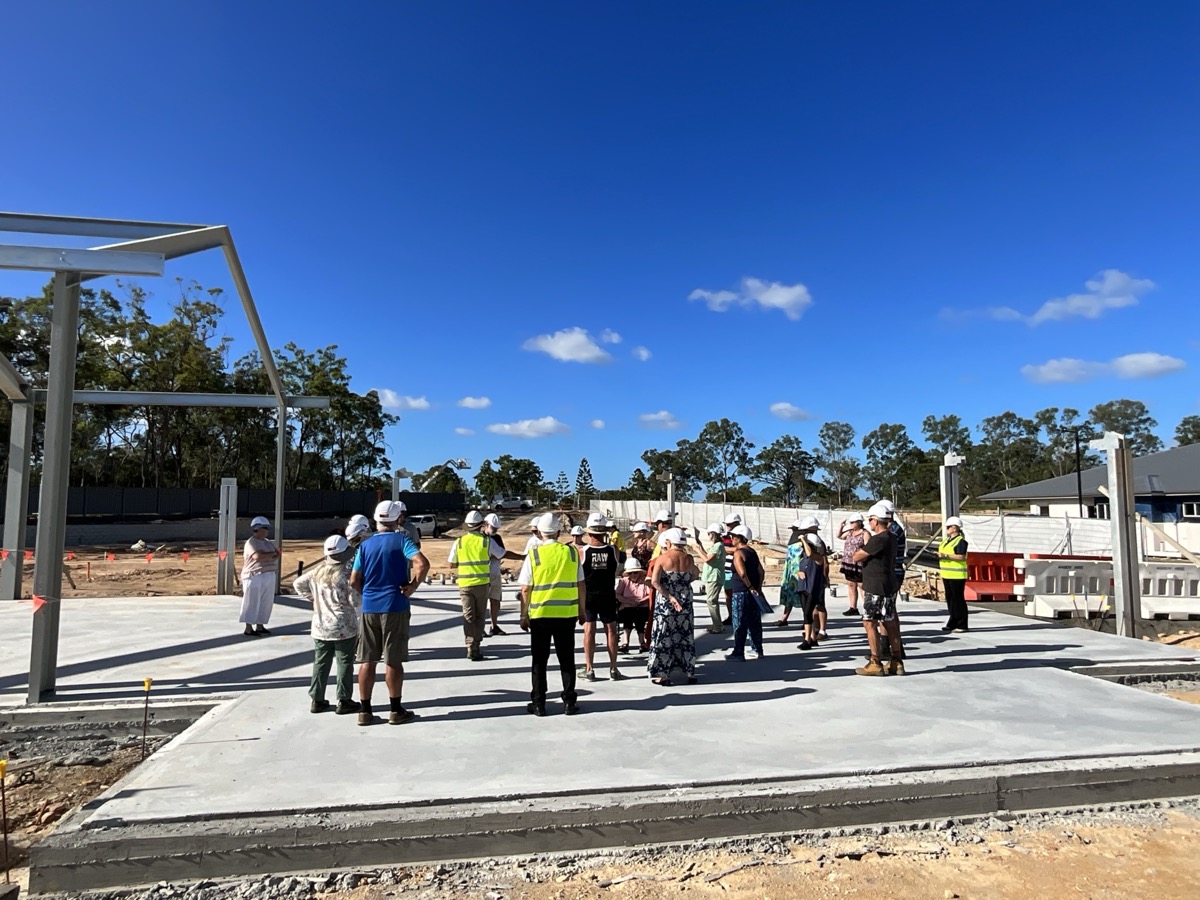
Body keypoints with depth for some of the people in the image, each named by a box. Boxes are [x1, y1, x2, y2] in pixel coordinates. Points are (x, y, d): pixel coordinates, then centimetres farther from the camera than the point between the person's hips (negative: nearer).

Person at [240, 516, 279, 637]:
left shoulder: (267, 542, 17)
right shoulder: (251, 543, -8)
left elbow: (276, 555, 8)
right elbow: (259, 556, -23)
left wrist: (266, 557, -11)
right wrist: (272, 554, -7)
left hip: (269, 577, 8)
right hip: (255, 577, -8)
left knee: (266, 603, 9)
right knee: (252, 603, -3)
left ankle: (260, 626, 18)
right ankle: (248, 628, 2)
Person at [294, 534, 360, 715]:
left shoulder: (317, 571, 3)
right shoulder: (346, 573, -16)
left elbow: (298, 584, 16)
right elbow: (355, 601, -16)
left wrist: (312, 598, 19)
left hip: (320, 628, 6)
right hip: (344, 628, -6)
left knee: (320, 663, 14)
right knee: (345, 663, 4)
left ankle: (316, 700, 19)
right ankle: (344, 701, 7)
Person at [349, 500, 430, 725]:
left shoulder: (365, 545, 7)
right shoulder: (401, 540, -5)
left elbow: (354, 581, 5)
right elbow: (422, 563, -21)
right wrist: (413, 585, -9)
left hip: (369, 608, 4)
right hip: (395, 607, -3)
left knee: (367, 660, 9)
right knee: (393, 660, 4)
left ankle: (365, 711, 14)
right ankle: (396, 710, 12)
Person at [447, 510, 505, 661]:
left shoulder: (459, 541, -3)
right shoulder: (486, 541, -6)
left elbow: (451, 563, 3)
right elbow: (500, 554, 8)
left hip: (464, 584, 1)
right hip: (482, 583, -1)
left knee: (468, 617, 5)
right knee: (480, 616, 13)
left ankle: (471, 649, -3)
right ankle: (476, 647, 16)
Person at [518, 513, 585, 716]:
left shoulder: (534, 554, -7)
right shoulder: (572, 552, -1)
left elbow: (525, 589, -6)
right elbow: (581, 586, 2)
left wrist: (524, 615, 5)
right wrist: (581, 611, 14)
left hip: (540, 615, -1)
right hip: (567, 614, 2)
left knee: (539, 660, 10)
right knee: (566, 659, 12)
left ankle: (538, 703, 15)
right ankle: (569, 702, 16)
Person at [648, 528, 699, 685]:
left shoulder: (662, 558, -10)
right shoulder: (688, 559, -1)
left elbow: (655, 582, -19)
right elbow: (695, 575, 17)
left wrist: (670, 597, -17)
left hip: (665, 603, -3)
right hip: (685, 604, 3)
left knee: (663, 637, 6)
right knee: (685, 637, 14)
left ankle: (662, 675, 8)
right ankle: (691, 673, 20)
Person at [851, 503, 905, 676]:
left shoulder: (878, 539, -20)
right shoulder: (891, 537, 11)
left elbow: (856, 557, -15)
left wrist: (863, 546, 2)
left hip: (876, 588, -10)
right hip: (889, 585, 10)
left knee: (869, 623, -3)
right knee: (890, 623, 13)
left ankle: (875, 663, -1)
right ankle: (897, 662, 19)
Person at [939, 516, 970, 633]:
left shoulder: (961, 541, -11)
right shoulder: (946, 540, 17)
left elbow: (962, 557, -20)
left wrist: (946, 556, -23)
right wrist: (940, 555, 4)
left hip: (957, 575, -9)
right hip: (947, 575, 9)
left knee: (957, 600, -5)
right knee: (950, 599, 12)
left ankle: (961, 625, 1)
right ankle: (954, 624, 19)